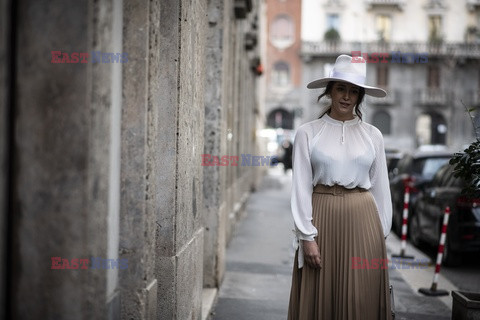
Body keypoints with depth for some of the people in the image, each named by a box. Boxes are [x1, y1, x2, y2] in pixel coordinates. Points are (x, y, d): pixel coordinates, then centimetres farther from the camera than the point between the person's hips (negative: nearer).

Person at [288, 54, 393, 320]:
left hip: (362, 222, 2)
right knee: (320, 298, 4)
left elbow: (380, 188, 9)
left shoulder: (372, 135, 6)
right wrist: (307, 236, -9)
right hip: (322, 218, -1)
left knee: (361, 299, 4)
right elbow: (300, 187, -3)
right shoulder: (307, 133, 0)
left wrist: (382, 234, 7)